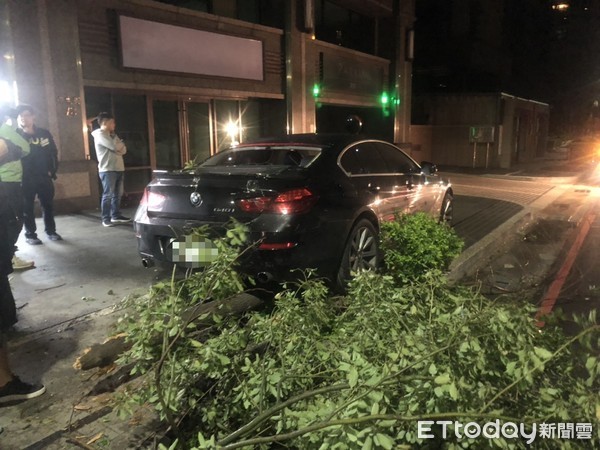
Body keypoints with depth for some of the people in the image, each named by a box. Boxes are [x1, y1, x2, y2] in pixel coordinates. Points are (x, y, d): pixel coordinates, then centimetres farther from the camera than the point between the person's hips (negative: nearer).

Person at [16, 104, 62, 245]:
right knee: (27, 207, 3)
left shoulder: (44, 134, 5)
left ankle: (51, 231, 21)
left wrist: (52, 170, 2)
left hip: (44, 176, 2)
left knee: (48, 204, 9)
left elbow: (54, 152, 9)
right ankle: (30, 235, 11)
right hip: (26, 178, -2)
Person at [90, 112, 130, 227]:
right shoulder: (100, 134, -7)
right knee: (108, 195, -7)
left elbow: (123, 150, 11)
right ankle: (106, 219, -2)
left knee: (118, 194, 10)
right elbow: (115, 147, -18)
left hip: (118, 168, 8)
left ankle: (116, 216, 19)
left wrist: (118, 146, -10)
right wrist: (120, 143, 3)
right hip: (107, 169, -8)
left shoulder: (112, 135, 20)